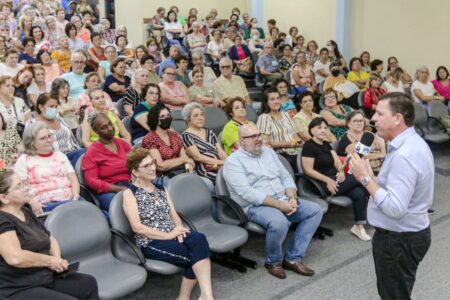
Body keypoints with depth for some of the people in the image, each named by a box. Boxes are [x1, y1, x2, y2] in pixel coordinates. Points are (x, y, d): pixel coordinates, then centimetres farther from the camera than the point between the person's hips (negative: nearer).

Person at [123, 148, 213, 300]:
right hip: (150, 243, -5)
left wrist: (178, 229, -10)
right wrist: (168, 235, -16)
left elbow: (175, 216, 14)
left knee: (199, 239, -29)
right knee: (198, 253, -27)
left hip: (172, 236, 5)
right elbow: (137, 227, -11)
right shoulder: (130, 193, -1)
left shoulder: (160, 189, 19)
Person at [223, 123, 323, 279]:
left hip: (283, 200, 8)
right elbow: (247, 193, -20)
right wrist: (279, 204, -23)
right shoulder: (234, 162, -9)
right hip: (255, 206, -8)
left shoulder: (268, 152, 14)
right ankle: (273, 261, -6)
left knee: (315, 210, -8)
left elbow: (286, 176, 14)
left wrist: (292, 198, -7)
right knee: (279, 222, -36)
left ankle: (293, 258, -6)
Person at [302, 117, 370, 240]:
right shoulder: (309, 146, -8)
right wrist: (328, 180, -22)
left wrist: (341, 172, -13)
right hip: (323, 184, -7)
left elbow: (337, 161, 10)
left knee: (359, 193, -17)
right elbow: (308, 170, -14)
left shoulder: (326, 144, 17)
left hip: (335, 179, 8)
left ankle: (359, 226, -12)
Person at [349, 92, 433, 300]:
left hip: (398, 239, -10)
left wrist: (365, 178, -25)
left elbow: (395, 208, -31)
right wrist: (371, 177, 4)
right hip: (408, 233, 10)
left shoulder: (404, 156, -28)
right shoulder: (412, 143, 5)